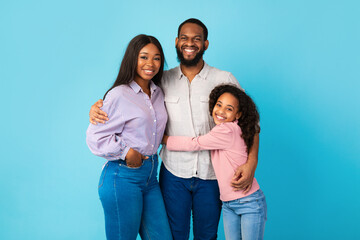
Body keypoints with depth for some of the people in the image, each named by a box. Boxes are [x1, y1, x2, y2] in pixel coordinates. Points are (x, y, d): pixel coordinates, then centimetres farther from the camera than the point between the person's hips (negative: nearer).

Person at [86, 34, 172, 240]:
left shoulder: (158, 93, 11)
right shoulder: (119, 95, -11)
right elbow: (95, 136, -11)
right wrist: (126, 152, -14)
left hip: (150, 175, 7)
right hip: (123, 177, -7)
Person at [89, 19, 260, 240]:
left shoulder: (224, 80, -2)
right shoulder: (163, 80, 3)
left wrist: (251, 161, -17)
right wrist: (99, 106, -11)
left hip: (211, 174, -1)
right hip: (174, 172, 1)